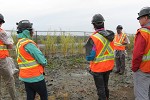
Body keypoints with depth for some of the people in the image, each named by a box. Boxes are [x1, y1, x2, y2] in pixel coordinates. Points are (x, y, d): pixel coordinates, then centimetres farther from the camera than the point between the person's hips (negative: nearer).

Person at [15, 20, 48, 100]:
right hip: (35, 77, -8)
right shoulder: (28, 44, -22)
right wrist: (44, 62, 1)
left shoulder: (19, 43, 9)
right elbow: (43, 61, -20)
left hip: (26, 76, 8)